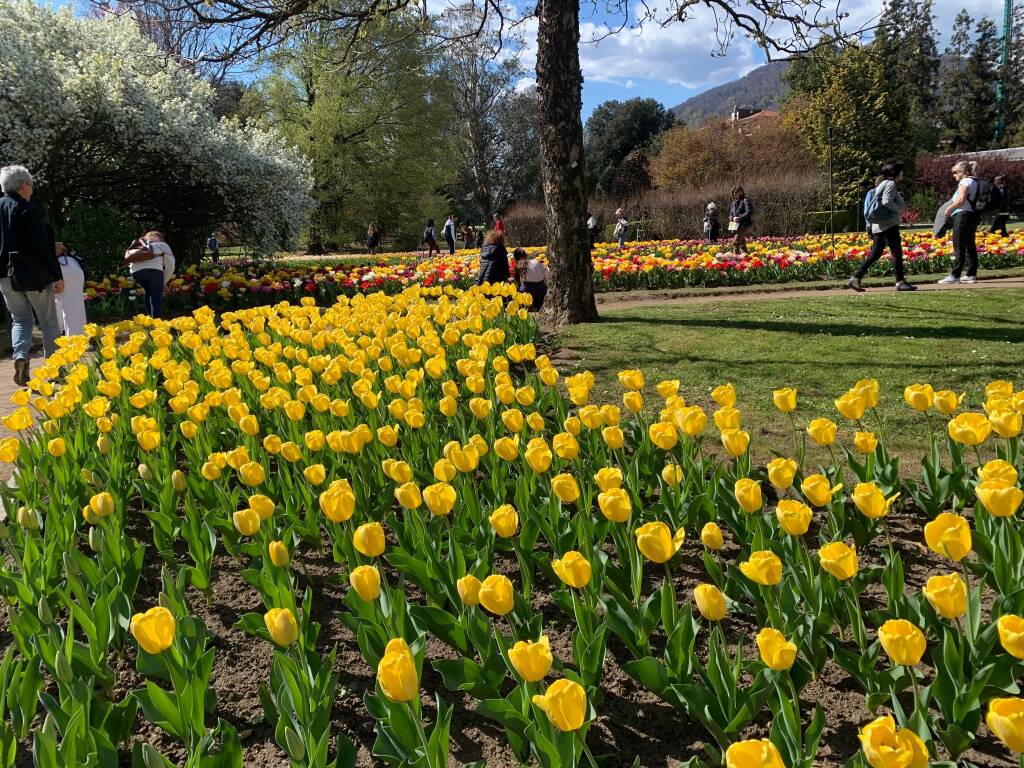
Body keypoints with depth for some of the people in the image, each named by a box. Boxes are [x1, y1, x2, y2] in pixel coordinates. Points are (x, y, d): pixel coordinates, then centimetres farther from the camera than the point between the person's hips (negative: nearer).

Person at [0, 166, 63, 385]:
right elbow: (43, 247, -16)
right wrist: (57, 276, -11)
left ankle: (20, 357, -8)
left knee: (20, 319, 16)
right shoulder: (29, 210, -13)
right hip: (34, 275, -5)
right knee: (49, 321, 8)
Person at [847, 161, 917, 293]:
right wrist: (901, 209, -9)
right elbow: (887, 202, -19)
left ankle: (855, 278, 2)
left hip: (878, 225, 9)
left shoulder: (883, 184, 21)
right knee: (897, 253, -4)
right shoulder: (890, 184, -8)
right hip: (889, 224, -9)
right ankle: (900, 282, -2)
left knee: (875, 254, 8)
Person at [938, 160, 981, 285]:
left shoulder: (965, 181, -8)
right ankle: (971, 274, 11)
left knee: (959, 247, -10)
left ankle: (955, 275, -11)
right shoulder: (974, 182, 21)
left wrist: (948, 209, -9)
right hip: (972, 215, 10)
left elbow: (961, 200, -21)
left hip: (963, 215, -10)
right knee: (970, 246, 10)